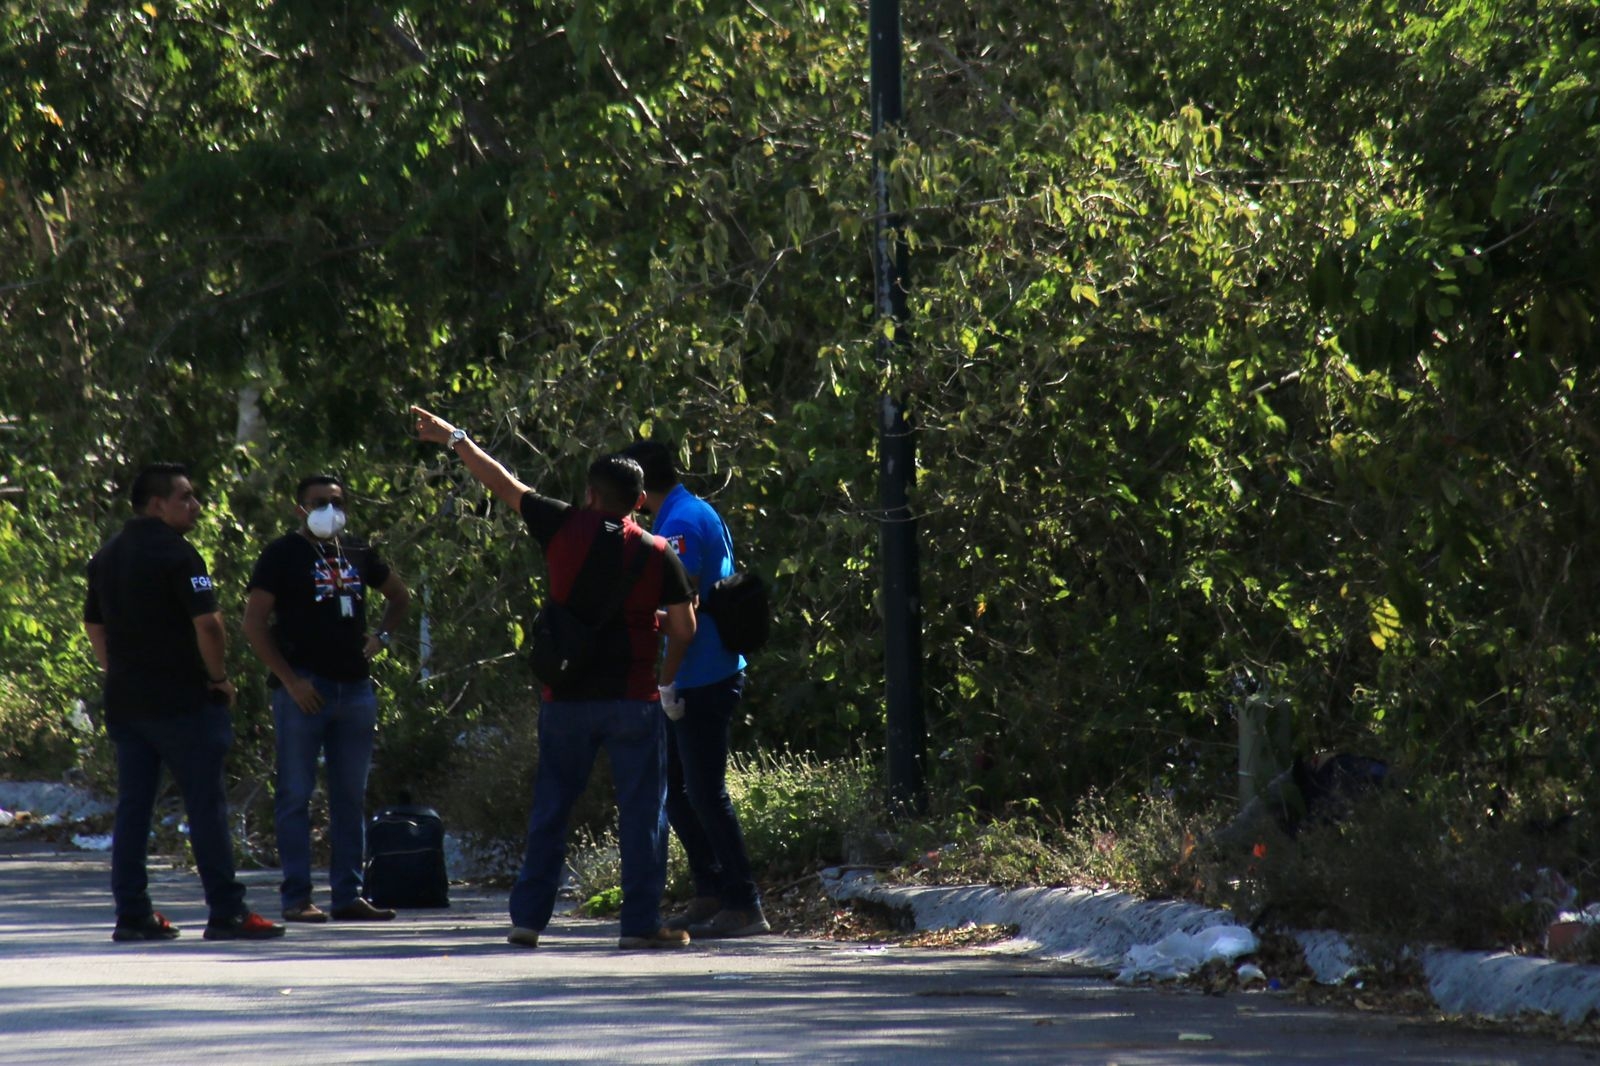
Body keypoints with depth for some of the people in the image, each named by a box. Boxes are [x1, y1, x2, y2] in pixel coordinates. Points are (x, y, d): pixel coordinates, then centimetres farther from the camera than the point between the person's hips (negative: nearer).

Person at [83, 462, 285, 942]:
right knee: (206, 805, -4)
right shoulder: (176, 555, -13)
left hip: (125, 700, 7)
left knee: (132, 807, 8)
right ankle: (227, 913, -5)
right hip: (182, 701, -7)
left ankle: (132, 914, 7)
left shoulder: (106, 557, 13)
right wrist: (219, 676, -7)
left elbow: (94, 627, 19)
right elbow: (207, 623, -20)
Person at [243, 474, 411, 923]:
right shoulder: (283, 554, -2)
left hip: (354, 687, 6)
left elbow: (399, 595, 31)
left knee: (351, 798, 7)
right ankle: (296, 898, -2)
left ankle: (348, 895, 11)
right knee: (296, 796, -3)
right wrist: (289, 680, -14)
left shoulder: (357, 554, 14)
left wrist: (381, 636, 13)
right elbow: (254, 624, -6)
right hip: (304, 690, -6)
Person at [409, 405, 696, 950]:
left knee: (550, 808, 11)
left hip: (566, 698, 2)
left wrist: (453, 437, 21)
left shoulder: (565, 527, -1)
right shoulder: (658, 554, -3)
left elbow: (502, 483, 8)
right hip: (633, 700, -2)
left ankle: (528, 916, 11)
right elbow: (684, 628, 0)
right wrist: (667, 678, 18)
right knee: (641, 812, 1)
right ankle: (641, 922, -3)